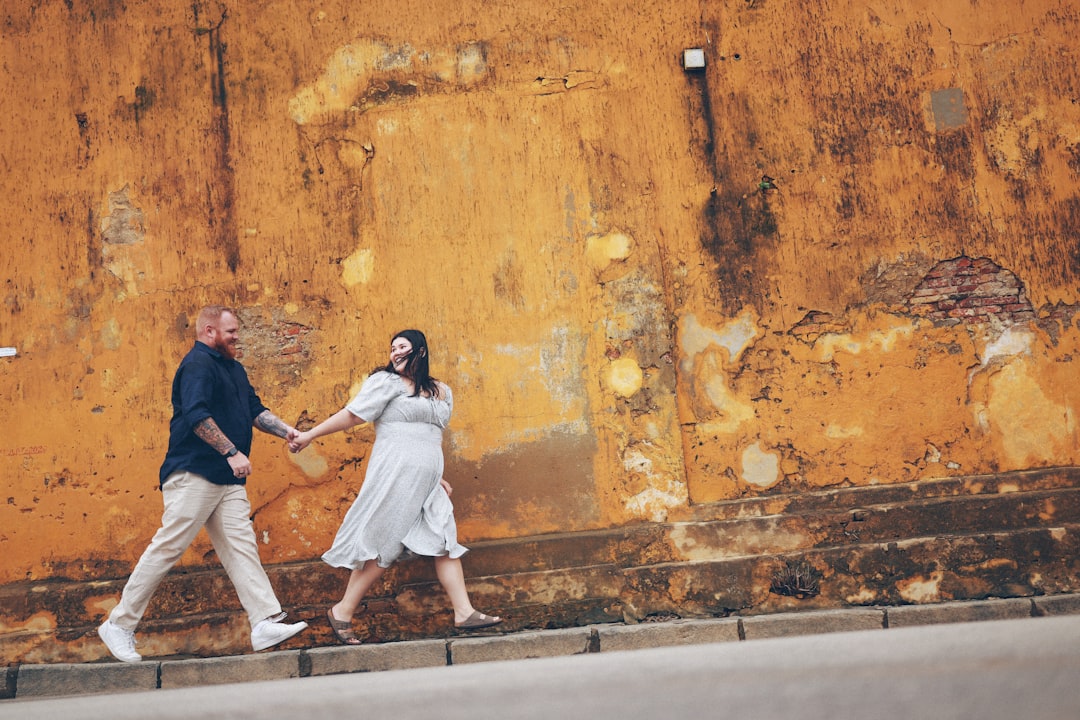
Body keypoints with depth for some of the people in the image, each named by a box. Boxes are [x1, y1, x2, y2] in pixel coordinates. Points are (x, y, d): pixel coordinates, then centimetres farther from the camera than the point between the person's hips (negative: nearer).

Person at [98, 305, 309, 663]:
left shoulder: (234, 369, 21)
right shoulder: (198, 363, -9)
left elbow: (255, 411, 21)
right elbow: (196, 415, -22)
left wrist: (288, 431, 7)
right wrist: (232, 452, -24)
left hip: (228, 479, 9)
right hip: (193, 472, -9)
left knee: (241, 546, 0)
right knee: (168, 546, -6)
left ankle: (266, 623, -6)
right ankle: (119, 624, 4)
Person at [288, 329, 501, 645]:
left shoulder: (441, 391, 17)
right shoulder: (387, 381, -2)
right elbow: (352, 414, -3)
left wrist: (438, 476, 21)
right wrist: (309, 435, -5)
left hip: (426, 482, 6)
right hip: (395, 475, -6)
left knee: (445, 541, 1)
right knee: (381, 546, -5)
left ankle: (464, 613, 3)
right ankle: (342, 612, 7)